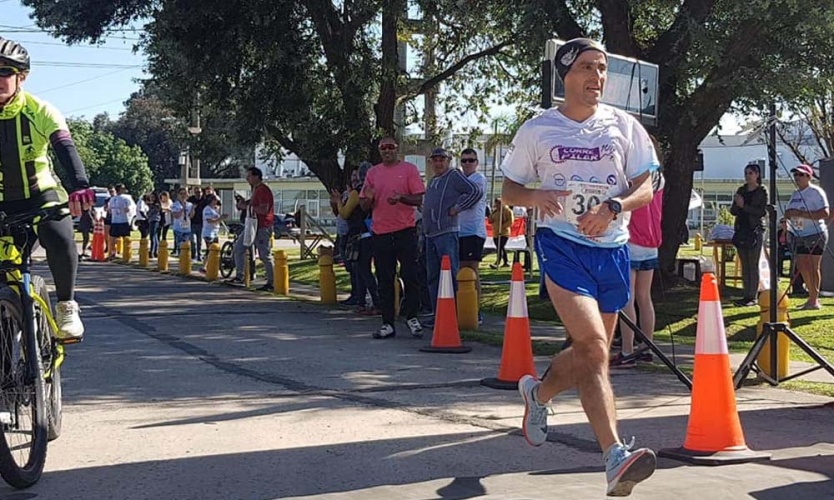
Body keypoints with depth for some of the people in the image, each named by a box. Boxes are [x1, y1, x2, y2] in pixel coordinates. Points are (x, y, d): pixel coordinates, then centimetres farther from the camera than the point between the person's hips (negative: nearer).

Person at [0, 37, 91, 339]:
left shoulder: (40, 112, -15)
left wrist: (80, 186, -47)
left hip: (41, 195, -2)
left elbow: (65, 149, -29)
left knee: (60, 240, -29)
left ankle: (66, 306, -9)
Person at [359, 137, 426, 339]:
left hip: (405, 231, -3)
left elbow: (419, 199, -4)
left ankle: (411, 316, 11)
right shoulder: (373, 173, 12)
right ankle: (388, 324, 8)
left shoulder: (409, 169, 2)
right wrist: (369, 199, -10)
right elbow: (364, 206, 13)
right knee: (384, 280, 4)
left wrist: (401, 198, -21)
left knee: (410, 276, -2)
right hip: (380, 232, 3)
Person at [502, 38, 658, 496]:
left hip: (612, 248, 4)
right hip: (561, 242, -4)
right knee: (594, 346, -22)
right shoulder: (537, 130, 3)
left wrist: (612, 208, -15)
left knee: (590, 352, 12)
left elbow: (646, 188, 5)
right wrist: (535, 197, -14)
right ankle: (615, 457, -28)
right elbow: (509, 190, 9)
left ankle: (538, 393, 43)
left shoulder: (624, 125, 7)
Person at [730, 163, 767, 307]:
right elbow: (733, 211, 13)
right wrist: (737, 205, -9)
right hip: (741, 229, 5)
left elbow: (762, 212, -11)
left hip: (755, 230, -5)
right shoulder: (741, 190, 14)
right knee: (744, 265, 6)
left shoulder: (762, 191, -2)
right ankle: (747, 295, 10)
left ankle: (753, 296, -3)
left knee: (753, 265, -5)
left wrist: (744, 206, -17)